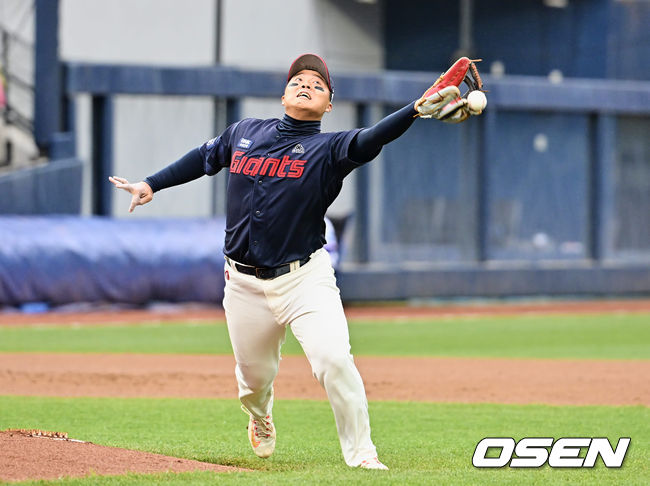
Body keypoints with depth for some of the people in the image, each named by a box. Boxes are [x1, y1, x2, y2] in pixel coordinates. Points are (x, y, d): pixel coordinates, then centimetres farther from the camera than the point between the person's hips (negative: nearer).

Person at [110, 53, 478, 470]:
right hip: (245, 284, 3)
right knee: (254, 374, 13)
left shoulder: (328, 149, -5)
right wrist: (151, 185, 25)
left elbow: (369, 141, -24)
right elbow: (204, 158, 25)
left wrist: (416, 110, -41)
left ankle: (360, 452, -8)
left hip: (305, 279, -3)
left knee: (334, 360, -22)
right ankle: (260, 419, 49)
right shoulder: (245, 133, 6)